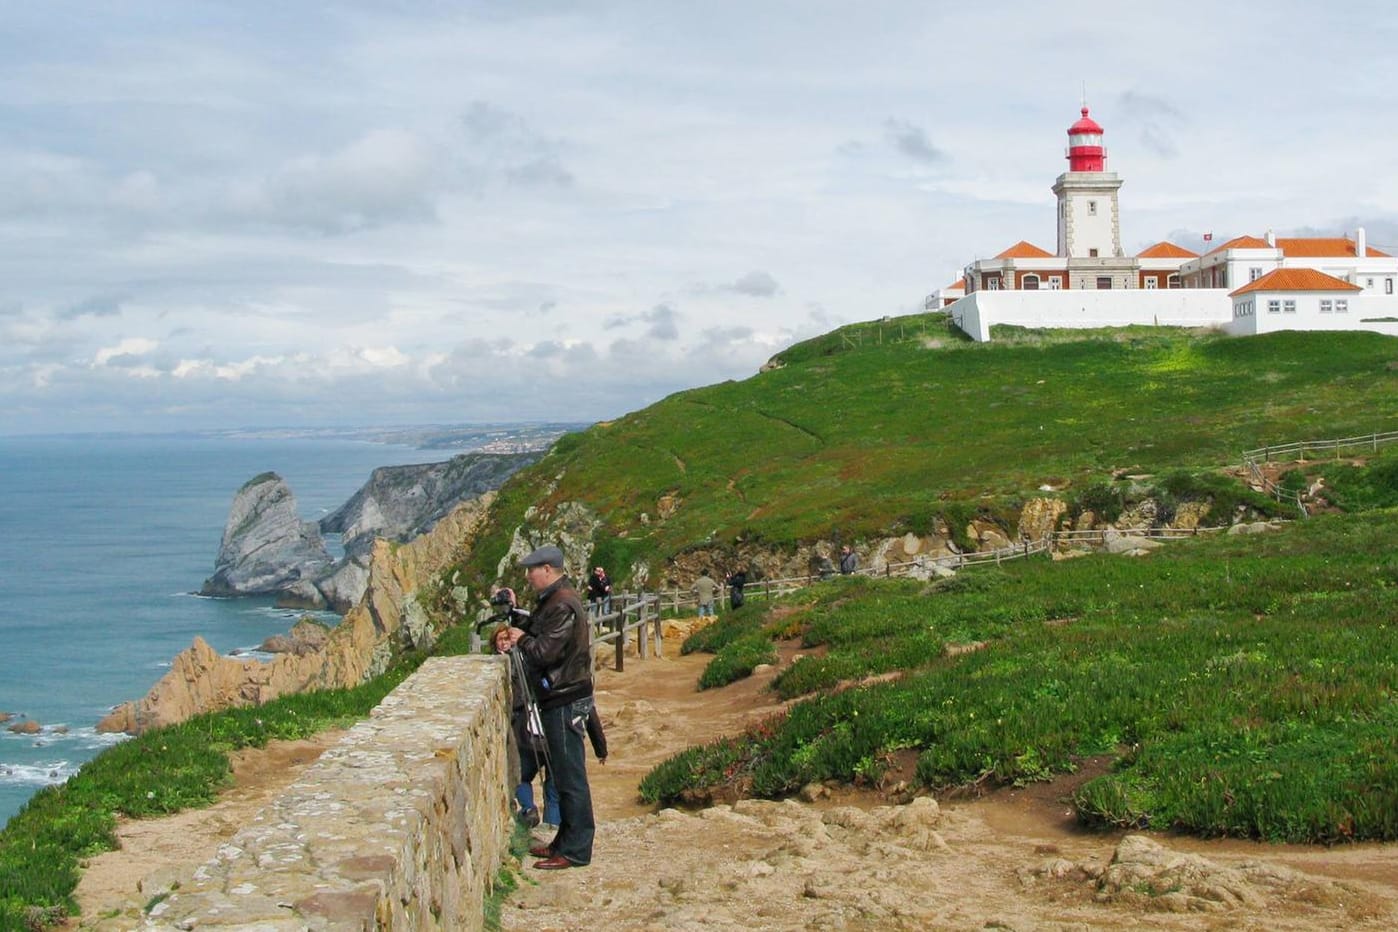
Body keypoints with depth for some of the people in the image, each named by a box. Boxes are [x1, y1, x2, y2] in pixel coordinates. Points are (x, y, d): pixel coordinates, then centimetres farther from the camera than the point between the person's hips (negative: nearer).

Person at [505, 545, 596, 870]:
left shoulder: (563, 605, -20)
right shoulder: (553, 599, 14)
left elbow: (544, 652, -23)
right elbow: (540, 633, 18)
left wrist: (522, 639, -6)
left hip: (566, 701, -11)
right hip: (557, 698, 11)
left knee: (570, 776, -4)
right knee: (562, 773, 16)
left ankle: (575, 850, 2)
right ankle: (566, 841, 25)